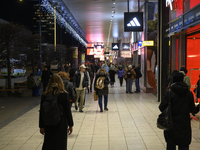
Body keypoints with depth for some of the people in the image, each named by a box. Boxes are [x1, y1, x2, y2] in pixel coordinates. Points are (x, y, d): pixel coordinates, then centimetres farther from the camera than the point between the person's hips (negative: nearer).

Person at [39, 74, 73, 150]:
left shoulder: (45, 95, -4)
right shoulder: (64, 95, -10)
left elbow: (42, 112, 0)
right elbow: (68, 111, -7)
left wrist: (41, 126, 9)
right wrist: (70, 125, 3)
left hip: (48, 125, 2)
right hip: (61, 124, -2)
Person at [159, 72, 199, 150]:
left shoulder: (169, 92, -11)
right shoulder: (189, 93, -3)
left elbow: (162, 108, -16)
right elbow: (193, 110, 2)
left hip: (172, 123, -1)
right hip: (184, 124, 2)